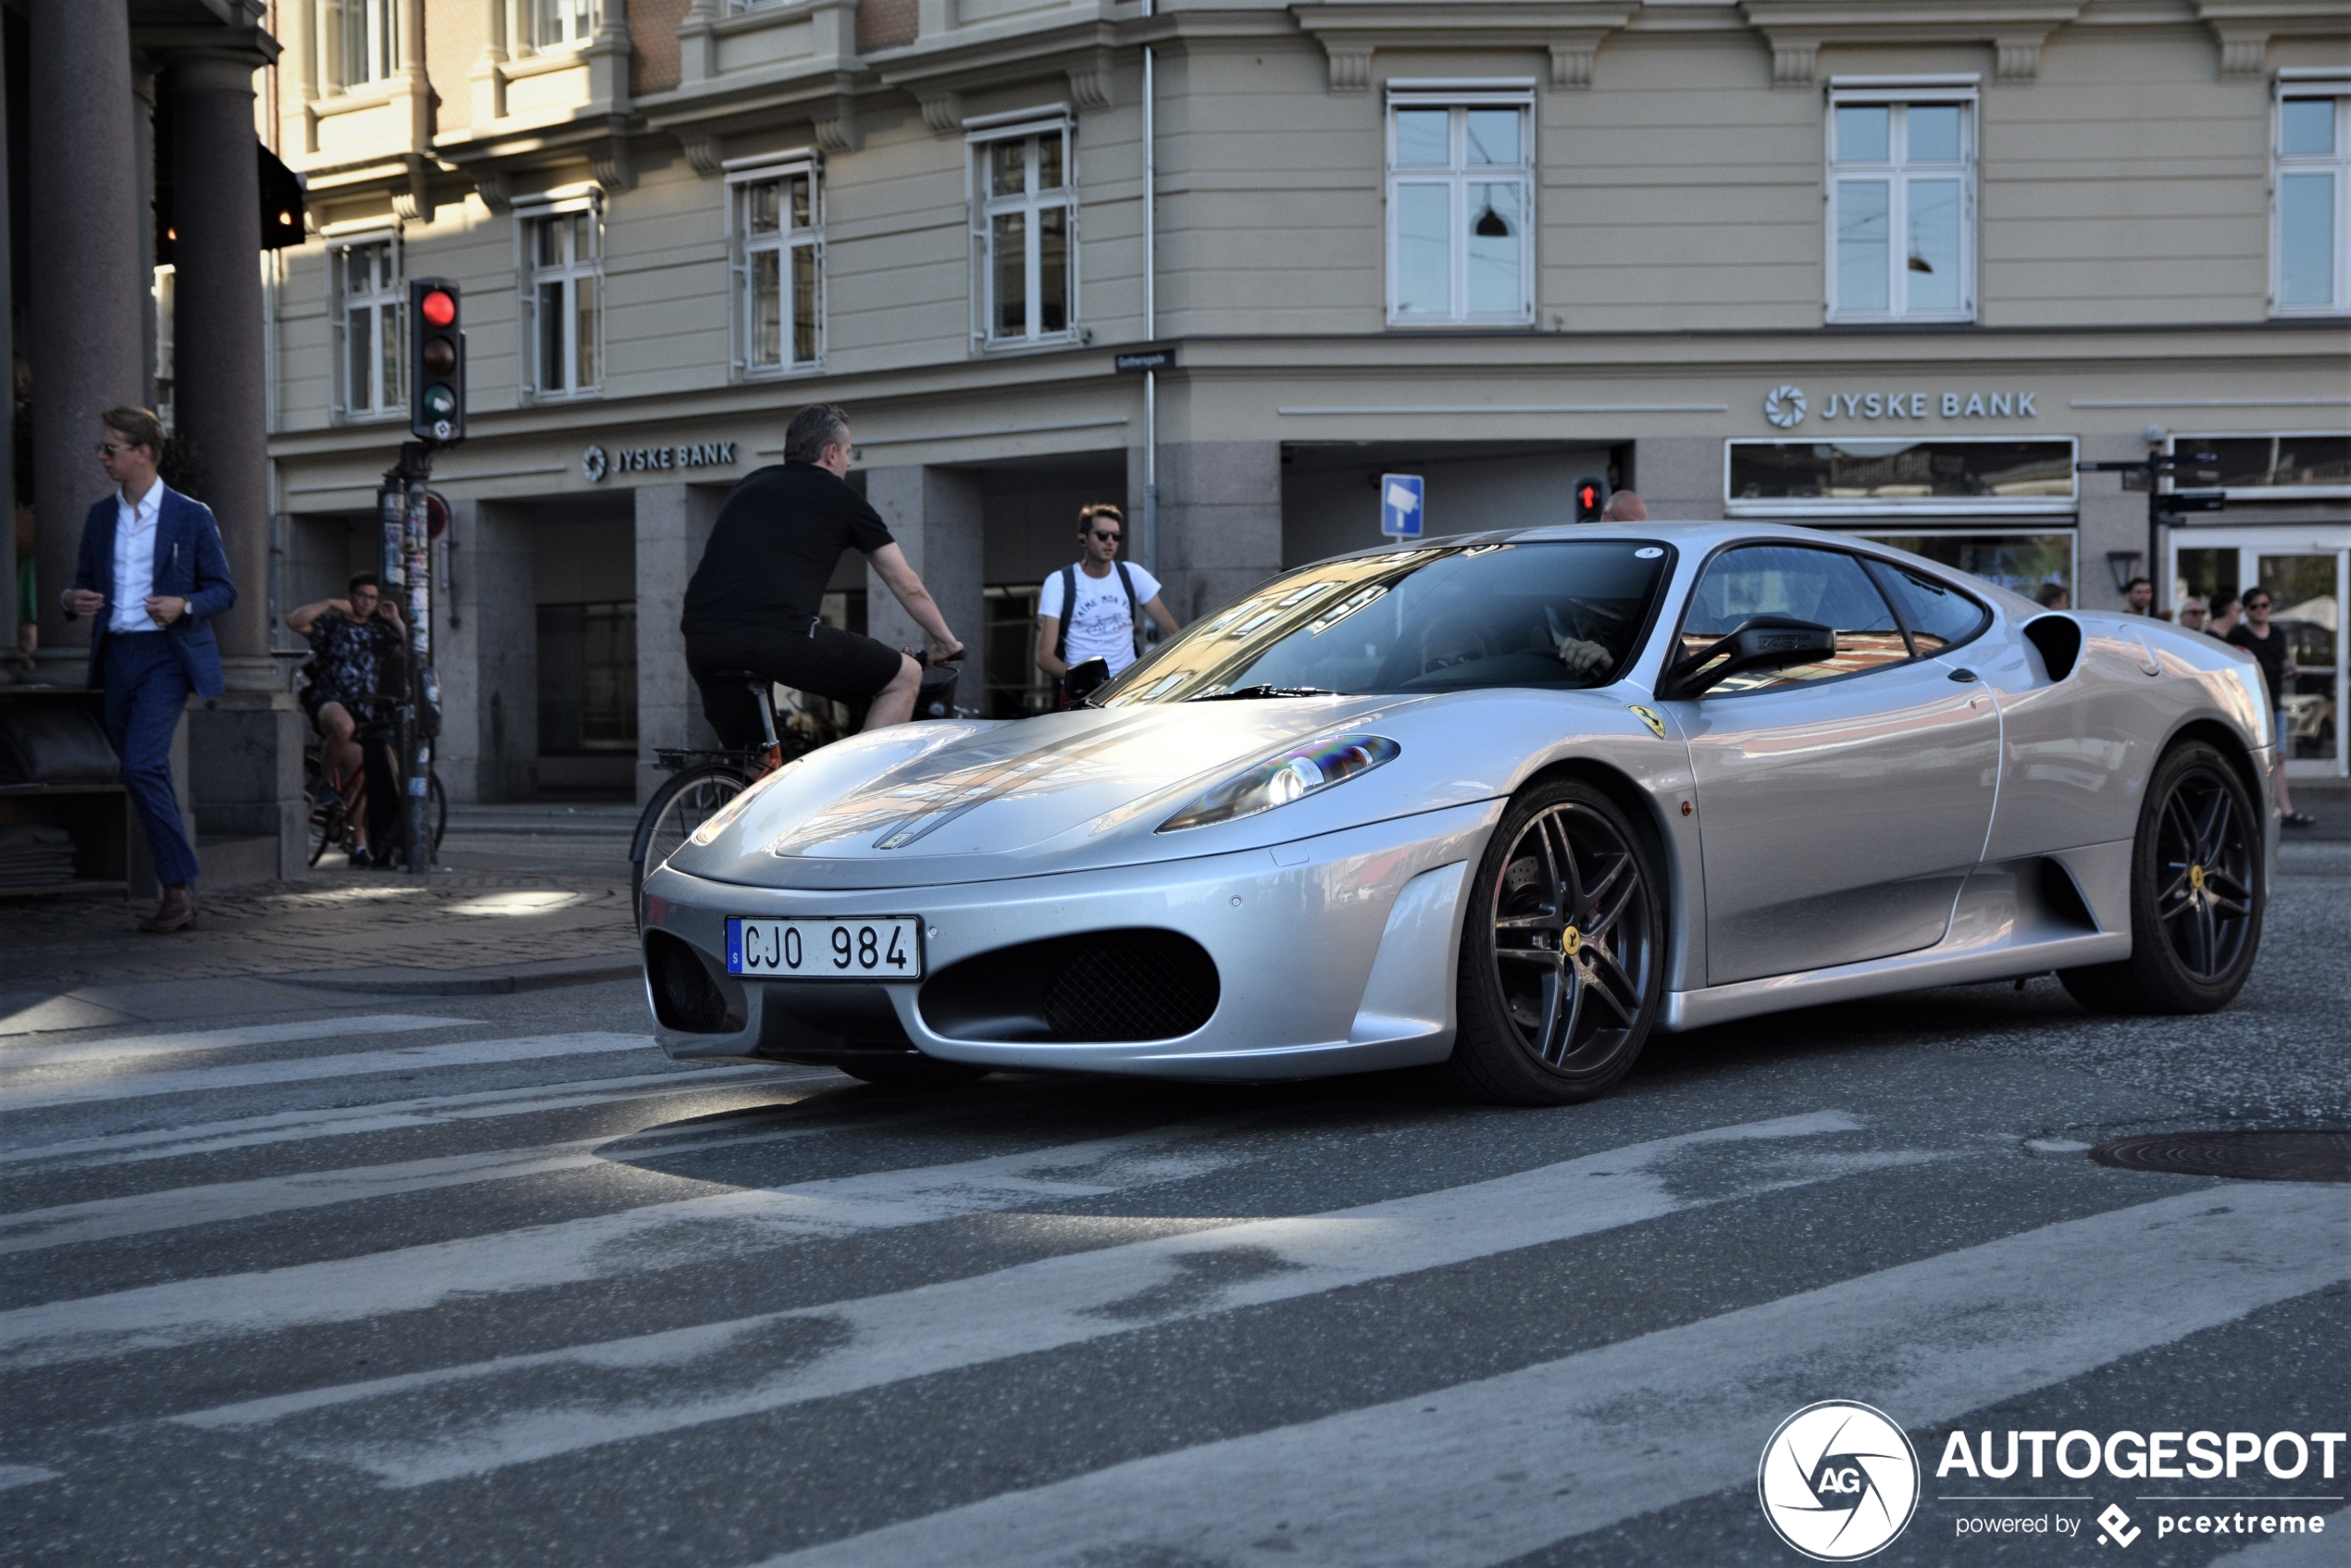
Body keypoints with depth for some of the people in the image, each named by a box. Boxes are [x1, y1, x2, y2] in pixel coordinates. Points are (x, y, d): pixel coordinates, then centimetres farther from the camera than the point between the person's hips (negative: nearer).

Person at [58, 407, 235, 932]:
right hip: (116, 655, 6)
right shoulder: (100, 516, 14)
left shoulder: (192, 516, -1)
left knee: (142, 766, -20)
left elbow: (223, 590, 1)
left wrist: (184, 605, -18)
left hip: (167, 653, -6)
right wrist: (71, 599, -5)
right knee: (146, 776, 7)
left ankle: (179, 888, -14)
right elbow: (84, 584, 18)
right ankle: (180, 897, 14)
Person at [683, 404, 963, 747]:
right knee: (904, 676, 10)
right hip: (778, 635, -6)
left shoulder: (750, 485, 30)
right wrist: (947, 642, 36)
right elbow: (909, 587, 22)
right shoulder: (841, 497, 16)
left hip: (701, 641, 6)